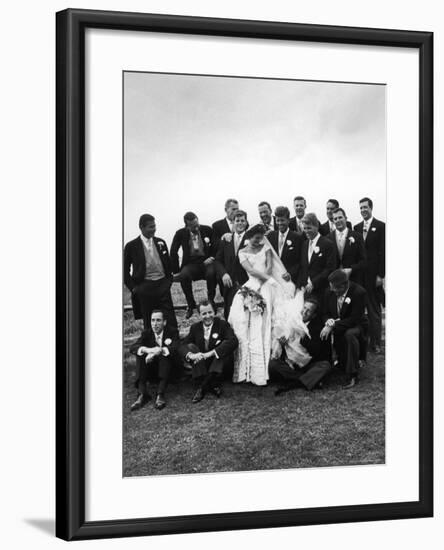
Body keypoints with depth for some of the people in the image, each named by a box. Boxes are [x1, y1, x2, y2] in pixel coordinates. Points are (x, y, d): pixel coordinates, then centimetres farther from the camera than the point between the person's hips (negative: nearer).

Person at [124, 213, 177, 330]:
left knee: (170, 320, 1)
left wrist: (169, 280, 7)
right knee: (149, 321, 4)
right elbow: (125, 269, 3)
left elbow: (168, 264, 18)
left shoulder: (160, 243, 9)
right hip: (144, 287, -3)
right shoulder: (131, 246, -2)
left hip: (163, 284, 3)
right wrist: (132, 287, -3)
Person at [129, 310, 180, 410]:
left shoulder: (172, 332, -2)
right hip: (151, 370, 2)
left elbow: (176, 348, -22)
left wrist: (159, 351, -40)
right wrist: (147, 350, -34)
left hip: (167, 369, -2)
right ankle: (142, 394, -36)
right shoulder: (147, 333, 5)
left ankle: (160, 395, -42)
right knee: (140, 356, -23)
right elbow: (132, 348, -12)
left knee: (165, 354, -31)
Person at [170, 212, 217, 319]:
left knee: (211, 273, -35)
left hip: (206, 261, 0)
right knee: (184, 276, -33)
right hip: (191, 263, 0)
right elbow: (173, 253, 3)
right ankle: (190, 304, -11)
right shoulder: (181, 233, 0)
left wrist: (212, 257, -12)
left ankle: (211, 301, -9)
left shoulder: (207, 230, -1)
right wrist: (176, 271, -2)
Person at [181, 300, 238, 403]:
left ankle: (202, 387, -33)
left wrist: (211, 353, -32)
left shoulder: (223, 324, -4)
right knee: (191, 346, -18)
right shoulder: (195, 328, 6)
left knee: (224, 343, -27)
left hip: (220, 365, -3)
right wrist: (191, 355, -29)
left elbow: (233, 341, -23)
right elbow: (183, 346, -3)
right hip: (201, 365, 3)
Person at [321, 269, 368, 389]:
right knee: (320, 333, -18)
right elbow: (326, 313, 6)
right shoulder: (330, 293, -4)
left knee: (350, 334, -37)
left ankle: (352, 376, -30)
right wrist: (329, 322, -19)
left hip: (356, 326, -7)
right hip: (335, 327, 7)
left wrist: (333, 326, -29)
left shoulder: (359, 292, -21)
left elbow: (355, 319, -24)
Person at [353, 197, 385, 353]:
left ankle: (375, 342, 7)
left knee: (374, 309, 1)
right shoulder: (356, 228, 12)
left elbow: (383, 252, -7)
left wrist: (381, 275, -11)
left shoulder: (380, 227, -3)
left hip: (373, 274, -4)